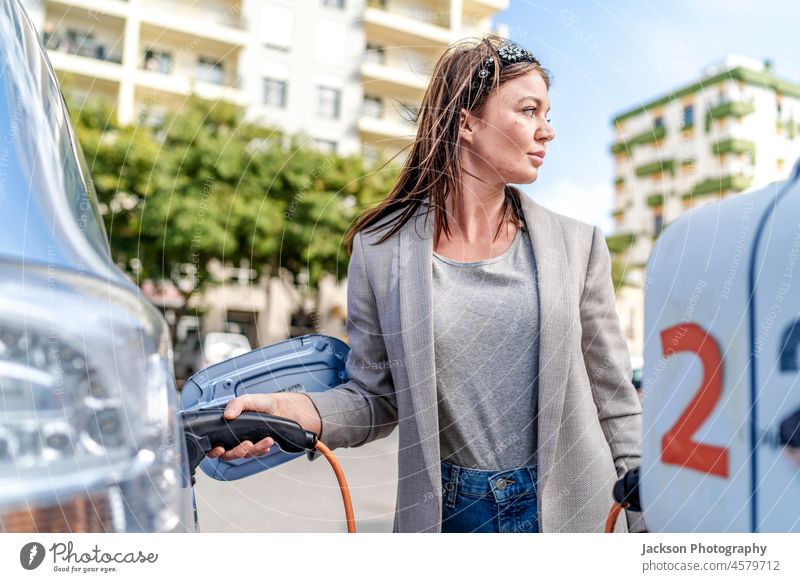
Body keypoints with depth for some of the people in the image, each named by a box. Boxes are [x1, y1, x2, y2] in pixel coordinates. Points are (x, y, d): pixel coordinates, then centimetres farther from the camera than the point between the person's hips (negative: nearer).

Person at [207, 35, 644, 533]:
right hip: (449, 510, 0)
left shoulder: (577, 245, -4)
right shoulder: (381, 249, -7)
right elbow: (377, 397, -2)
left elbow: (615, 400, 1)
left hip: (575, 507, 1)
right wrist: (290, 410, -19)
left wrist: (645, 518, 1)